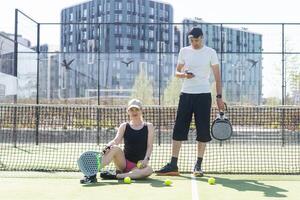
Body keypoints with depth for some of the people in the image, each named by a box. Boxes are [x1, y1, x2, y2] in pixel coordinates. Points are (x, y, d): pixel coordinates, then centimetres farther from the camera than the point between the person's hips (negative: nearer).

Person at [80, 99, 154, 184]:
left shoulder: (149, 126, 7)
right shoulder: (124, 126, 9)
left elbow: (150, 146, -1)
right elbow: (116, 140, -6)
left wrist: (146, 159, -18)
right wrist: (108, 147, -28)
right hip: (124, 163, 1)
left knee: (149, 170, -36)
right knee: (115, 148, -31)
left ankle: (115, 175, -34)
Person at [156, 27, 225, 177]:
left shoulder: (210, 53, 2)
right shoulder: (184, 51, 9)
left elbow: (217, 76, 4)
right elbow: (177, 72, 14)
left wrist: (219, 97, -3)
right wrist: (184, 74, -10)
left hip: (203, 95, -2)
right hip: (186, 94, 2)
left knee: (203, 131, -1)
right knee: (178, 129, -1)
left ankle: (198, 165, 10)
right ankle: (173, 165, 2)